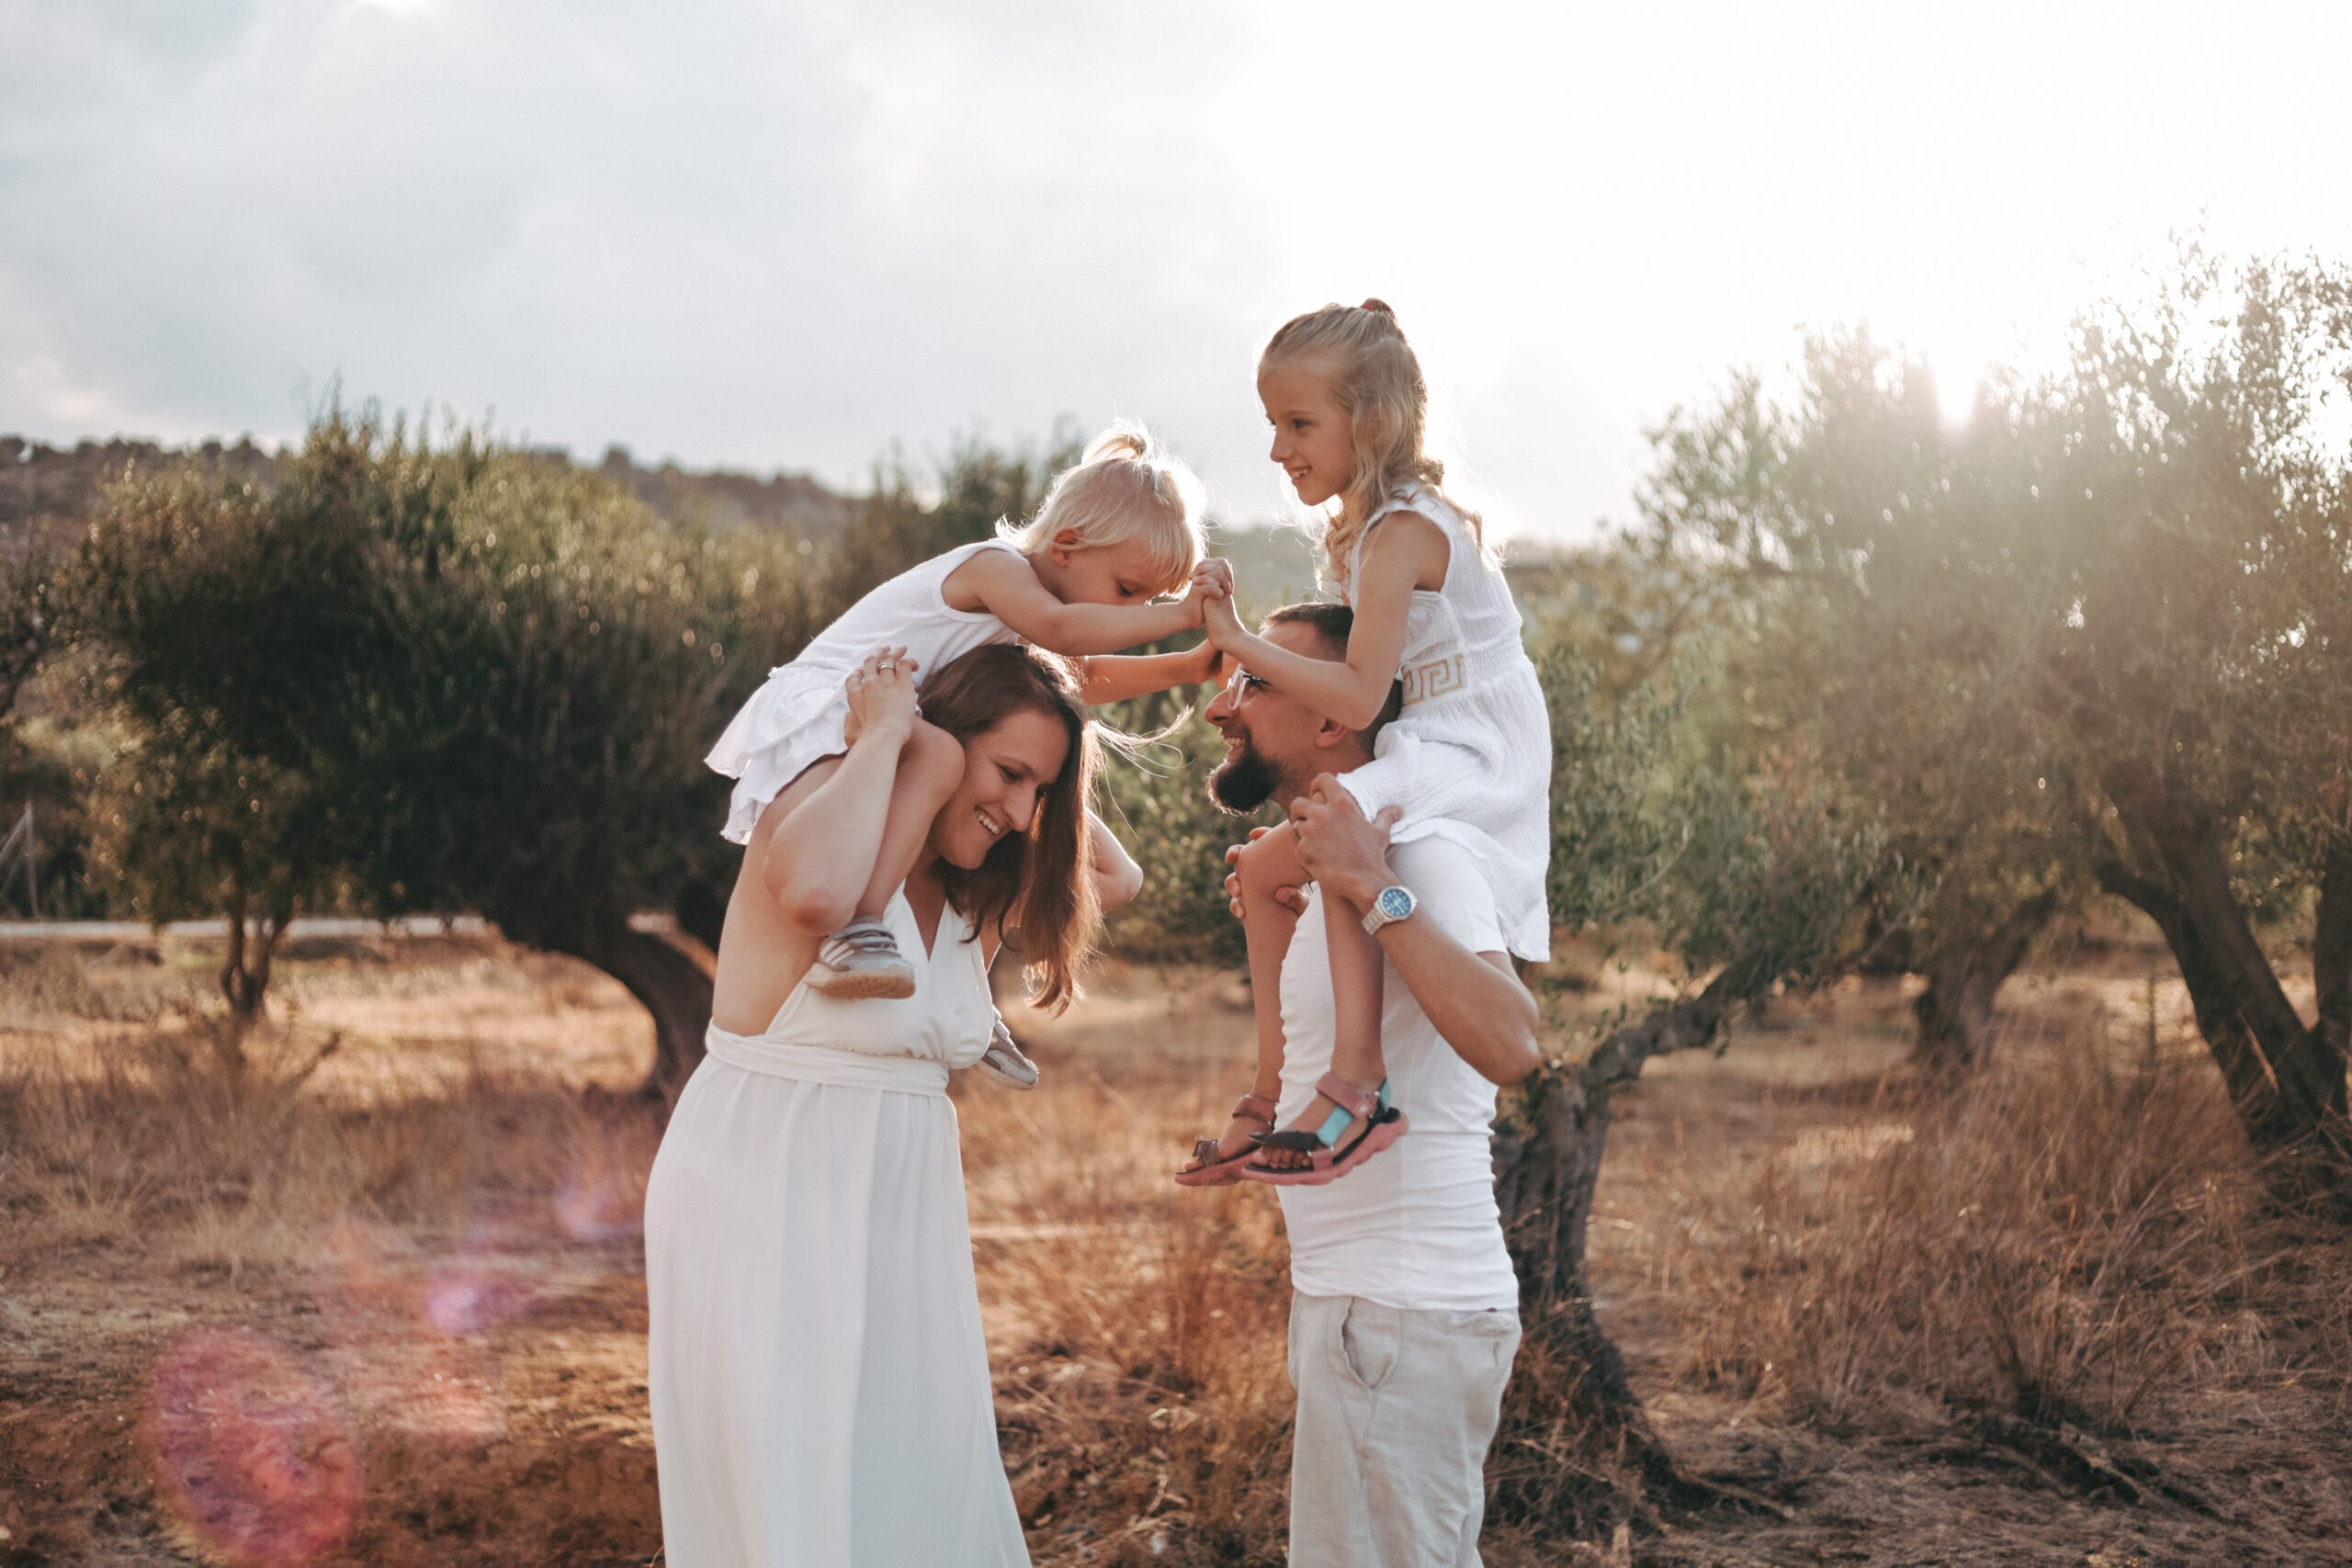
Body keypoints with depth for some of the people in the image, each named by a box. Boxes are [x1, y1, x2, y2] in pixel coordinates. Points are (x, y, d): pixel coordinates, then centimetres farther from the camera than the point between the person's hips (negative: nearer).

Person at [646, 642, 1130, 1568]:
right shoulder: (824, 801, -15)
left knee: (921, 1492, 12)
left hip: (898, 1214, 8)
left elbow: (1113, 878, 22)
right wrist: (881, 734, -25)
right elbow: (814, 893, -39)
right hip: (762, 1203, -8)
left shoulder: (972, 897, 9)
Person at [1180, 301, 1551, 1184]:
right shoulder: (1364, 526, 14)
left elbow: (1358, 696, -25)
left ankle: (1359, 1082, -40)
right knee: (1263, 865, 12)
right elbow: (1368, 683, 16)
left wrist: (1241, 645, -22)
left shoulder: (1402, 533, -19)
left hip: (1476, 758, -11)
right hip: (1428, 759, 11)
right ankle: (1271, 1096, 14)